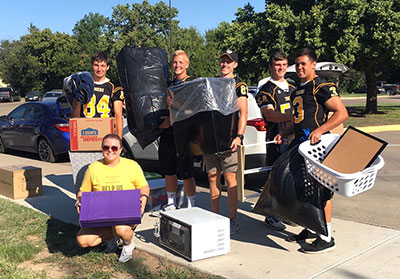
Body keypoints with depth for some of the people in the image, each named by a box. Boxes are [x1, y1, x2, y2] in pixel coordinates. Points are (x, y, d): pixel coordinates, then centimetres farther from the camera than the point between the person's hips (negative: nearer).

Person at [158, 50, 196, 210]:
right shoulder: (169, 84, 17)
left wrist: (173, 120, -17)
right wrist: (162, 121, 4)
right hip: (166, 134, 7)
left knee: (186, 174, -2)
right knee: (168, 172, 14)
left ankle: (191, 207, 10)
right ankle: (171, 204, 28)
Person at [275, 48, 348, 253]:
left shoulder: (322, 87, -9)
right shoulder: (297, 91, 19)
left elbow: (342, 113, -15)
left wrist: (319, 130, -24)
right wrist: (284, 134, 17)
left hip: (317, 145, -9)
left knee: (321, 190, -4)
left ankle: (326, 238, 5)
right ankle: (311, 229, 29)